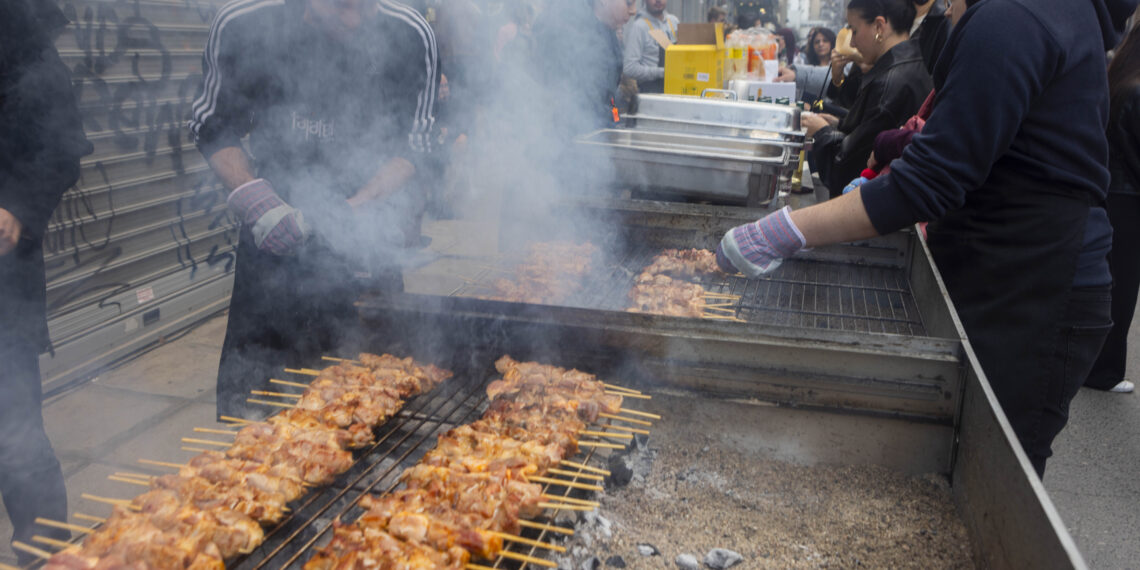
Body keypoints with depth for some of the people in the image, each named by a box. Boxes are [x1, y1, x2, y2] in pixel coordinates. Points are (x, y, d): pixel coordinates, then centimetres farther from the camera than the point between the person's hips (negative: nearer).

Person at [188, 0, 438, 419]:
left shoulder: (411, 37, -19)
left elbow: (410, 145, -8)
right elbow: (212, 128, -5)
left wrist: (360, 207, -22)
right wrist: (255, 201, -20)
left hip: (372, 203, 0)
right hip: (278, 207, 1)